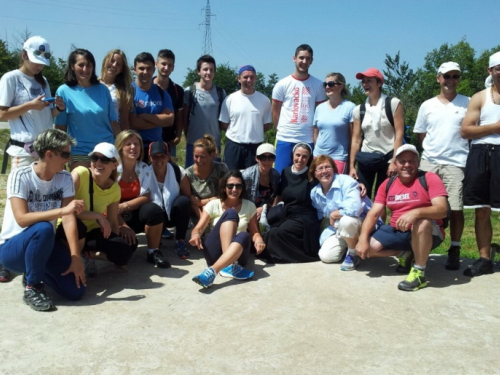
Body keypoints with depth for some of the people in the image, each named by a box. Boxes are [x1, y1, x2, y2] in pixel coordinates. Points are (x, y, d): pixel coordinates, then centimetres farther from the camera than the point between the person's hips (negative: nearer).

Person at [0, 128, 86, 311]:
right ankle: (31, 286, -15)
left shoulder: (64, 178, -6)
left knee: (76, 290, -13)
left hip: (44, 244, 5)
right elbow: (22, 219, -30)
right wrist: (62, 210, -40)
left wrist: (76, 258, -21)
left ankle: (36, 270, 17)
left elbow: (69, 219, -13)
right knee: (43, 229, -38)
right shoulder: (20, 176, -19)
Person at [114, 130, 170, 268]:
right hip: (115, 217, -3)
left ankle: (153, 252, -17)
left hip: (135, 214, 4)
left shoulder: (145, 169, 1)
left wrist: (125, 206, -23)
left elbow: (146, 197, -6)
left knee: (154, 209, -29)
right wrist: (122, 225, -24)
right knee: (128, 244, -32)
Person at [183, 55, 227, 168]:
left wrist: (218, 134, 1)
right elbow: (184, 117, 3)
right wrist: (187, 135, 1)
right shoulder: (189, 91, -2)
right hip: (193, 142, -1)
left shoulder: (220, 92, 4)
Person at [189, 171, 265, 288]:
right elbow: (198, 228, -1)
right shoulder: (214, 204, 8)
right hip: (215, 253, -1)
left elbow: (254, 232, 13)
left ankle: (212, 271, -52)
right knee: (231, 213, -24)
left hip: (237, 254, 1)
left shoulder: (249, 206, 13)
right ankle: (229, 266, -41)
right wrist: (195, 235, -26)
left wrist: (258, 240, -12)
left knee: (244, 236, -36)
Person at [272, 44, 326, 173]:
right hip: (285, 139, -1)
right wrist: (281, 129, 7)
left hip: (308, 140, 1)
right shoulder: (282, 84, 1)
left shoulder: (317, 85, 5)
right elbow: (275, 111, 8)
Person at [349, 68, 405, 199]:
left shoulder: (393, 104, -4)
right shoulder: (359, 110, 8)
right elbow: (356, 140, 8)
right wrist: (351, 165, 3)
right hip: (365, 159, 4)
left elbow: (399, 134, -7)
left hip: (387, 158, -3)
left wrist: (394, 161, -12)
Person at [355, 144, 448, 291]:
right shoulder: (387, 184, 3)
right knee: (367, 247, -16)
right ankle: (405, 254, 10)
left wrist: (416, 212, -41)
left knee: (422, 223, -39)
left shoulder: (429, 178, -10)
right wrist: (363, 239, -16)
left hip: (426, 233, -5)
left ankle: (419, 272, -20)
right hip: (396, 232, 5)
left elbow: (442, 209, -22)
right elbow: (373, 214, -1)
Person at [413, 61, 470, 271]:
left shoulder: (467, 103, 4)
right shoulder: (427, 106, 9)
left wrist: (456, 149, -2)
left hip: (455, 163, -2)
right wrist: (432, 150, 5)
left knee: (455, 208, -3)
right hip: (428, 163, 2)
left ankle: (454, 250, 11)